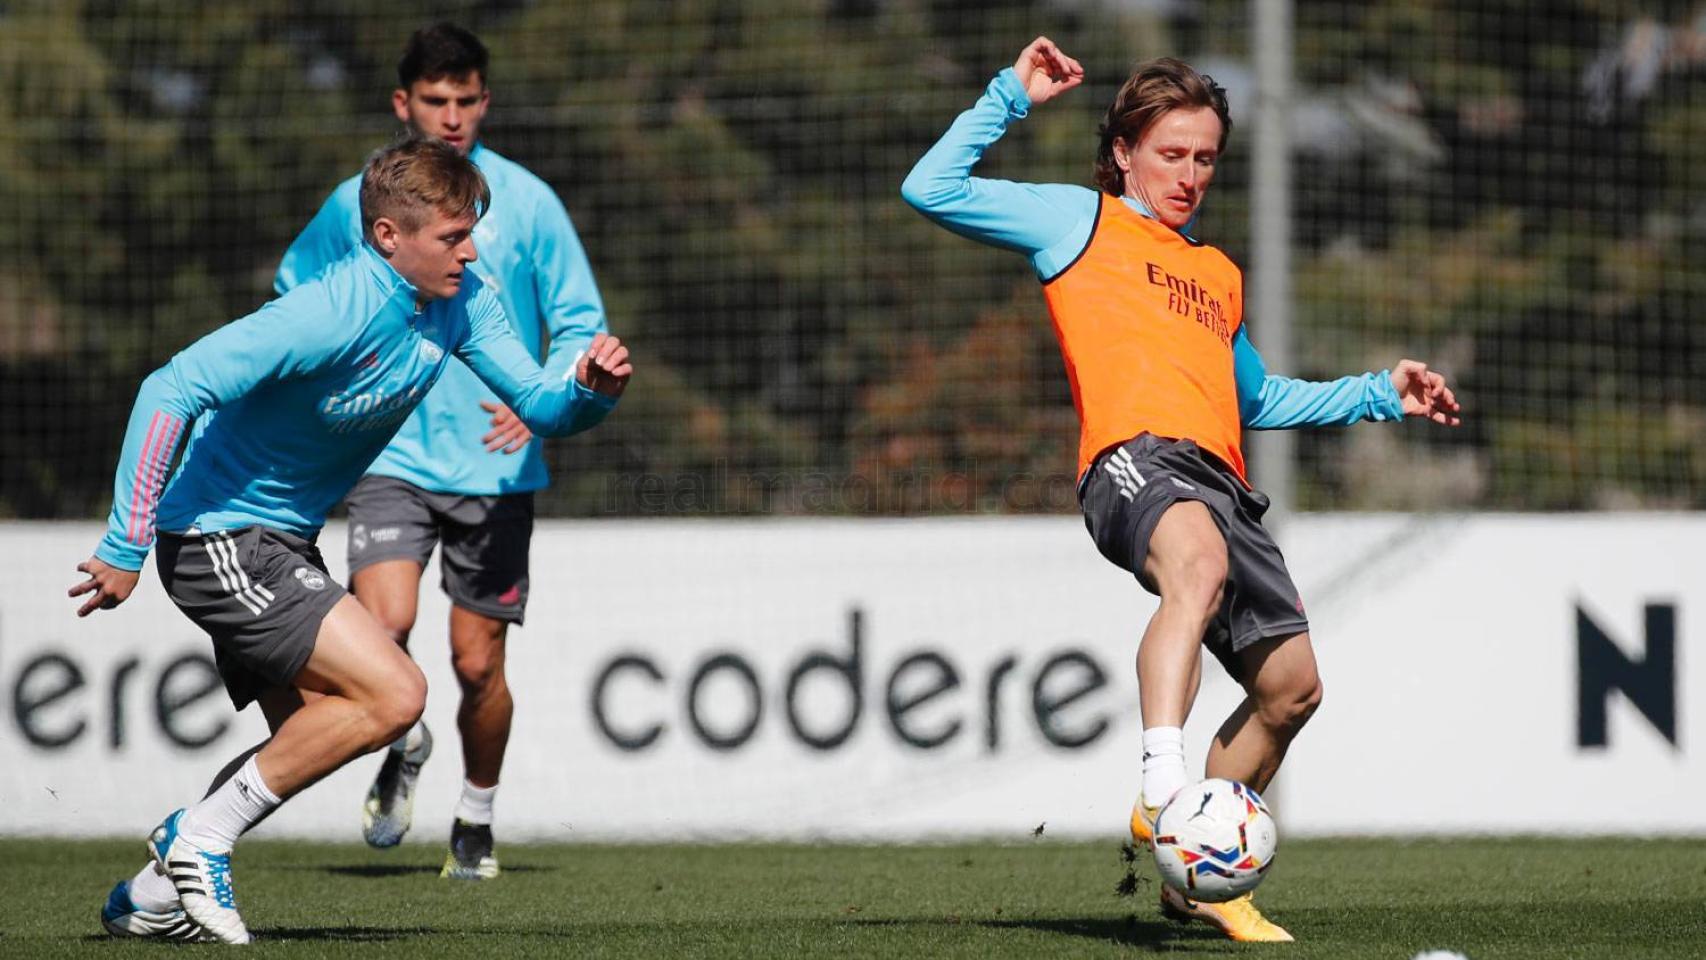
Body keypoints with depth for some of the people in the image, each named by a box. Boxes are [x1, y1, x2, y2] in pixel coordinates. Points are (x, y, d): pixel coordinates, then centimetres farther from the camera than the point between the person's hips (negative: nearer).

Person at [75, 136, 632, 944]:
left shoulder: (459, 301, -2)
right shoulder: (331, 315, -28)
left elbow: (539, 406, 5)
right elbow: (171, 391, -30)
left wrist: (590, 385, -20)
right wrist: (126, 546, -28)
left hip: (280, 544, 10)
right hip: (217, 537, -10)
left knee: (314, 739, 16)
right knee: (392, 695, -18)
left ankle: (151, 897, 25)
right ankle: (202, 837, -6)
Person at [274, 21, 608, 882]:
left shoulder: (526, 202, -1)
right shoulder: (354, 205, 2)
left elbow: (580, 323, 2)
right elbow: (294, 309, 18)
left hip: (495, 469, 0)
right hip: (390, 458, 0)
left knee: (477, 664, 3)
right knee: (384, 623, -22)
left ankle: (476, 820, 27)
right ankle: (404, 748, 10)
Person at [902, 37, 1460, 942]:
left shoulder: (1220, 275, 34)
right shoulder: (1077, 221, 17)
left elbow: (1253, 397, 46)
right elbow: (931, 189, 9)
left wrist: (1376, 393, 40)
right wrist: (1010, 97, 10)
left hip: (1220, 482, 8)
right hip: (1135, 455, -8)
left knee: (1290, 685, 2)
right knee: (1199, 562, -40)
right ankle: (1162, 792, -55)